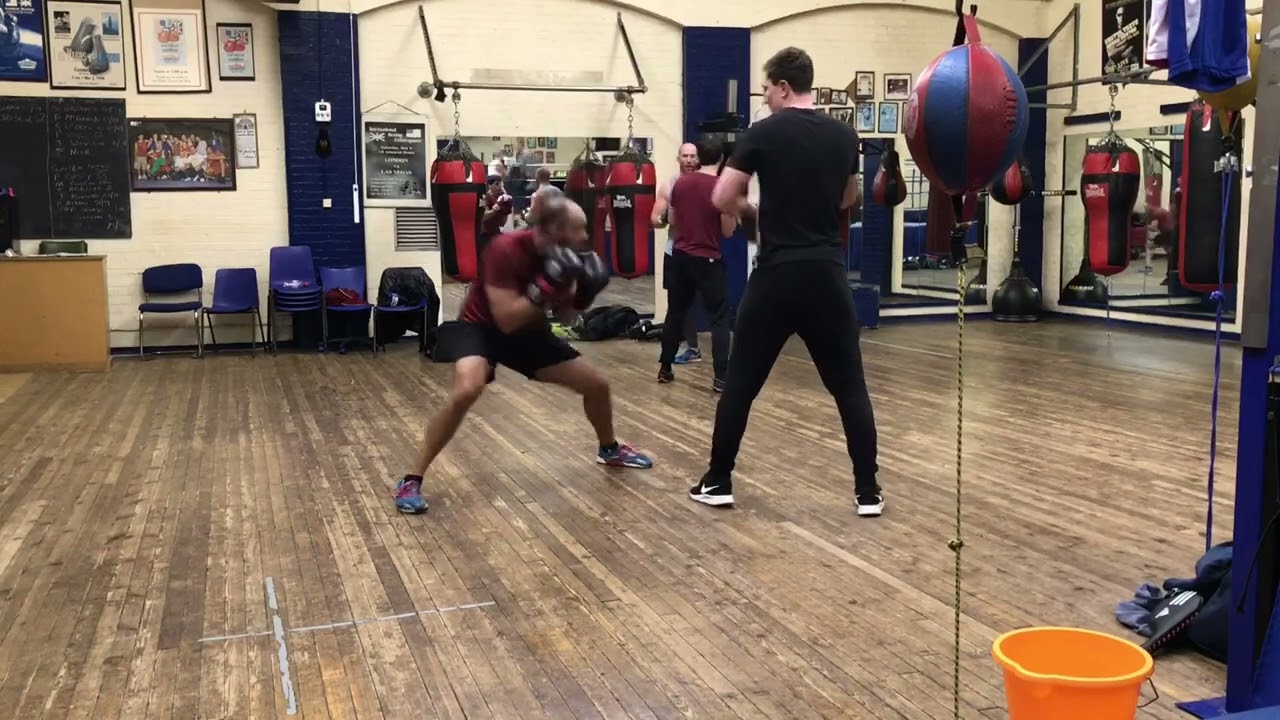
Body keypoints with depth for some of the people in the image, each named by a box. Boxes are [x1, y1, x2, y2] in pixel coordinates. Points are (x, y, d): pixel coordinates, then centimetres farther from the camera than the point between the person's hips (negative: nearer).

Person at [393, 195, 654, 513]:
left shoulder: (564, 256, -9)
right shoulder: (506, 249, -30)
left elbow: (566, 317, 3)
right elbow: (507, 320, -33)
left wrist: (582, 294, -16)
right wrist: (546, 288, -37)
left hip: (529, 331, 7)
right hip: (480, 327, -6)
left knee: (596, 383, 6)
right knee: (466, 391, -36)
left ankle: (609, 449, 38)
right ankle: (411, 480, -23)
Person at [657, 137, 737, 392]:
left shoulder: (680, 183, 2)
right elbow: (728, 231, -8)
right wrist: (734, 212, 7)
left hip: (679, 255, 5)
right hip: (707, 259, -5)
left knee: (675, 313, 17)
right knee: (720, 317, 0)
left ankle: (664, 369, 23)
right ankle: (721, 378, -7)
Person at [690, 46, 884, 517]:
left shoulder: (763, 134, -5)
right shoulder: (844, 135, 8)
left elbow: (722, 199, -4)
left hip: (776, 274, -3)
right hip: (828, 274, 3)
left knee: (740, 383, 9)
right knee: (850, 387, 8)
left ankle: (718, 482, 15)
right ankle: (868, 491, 8)